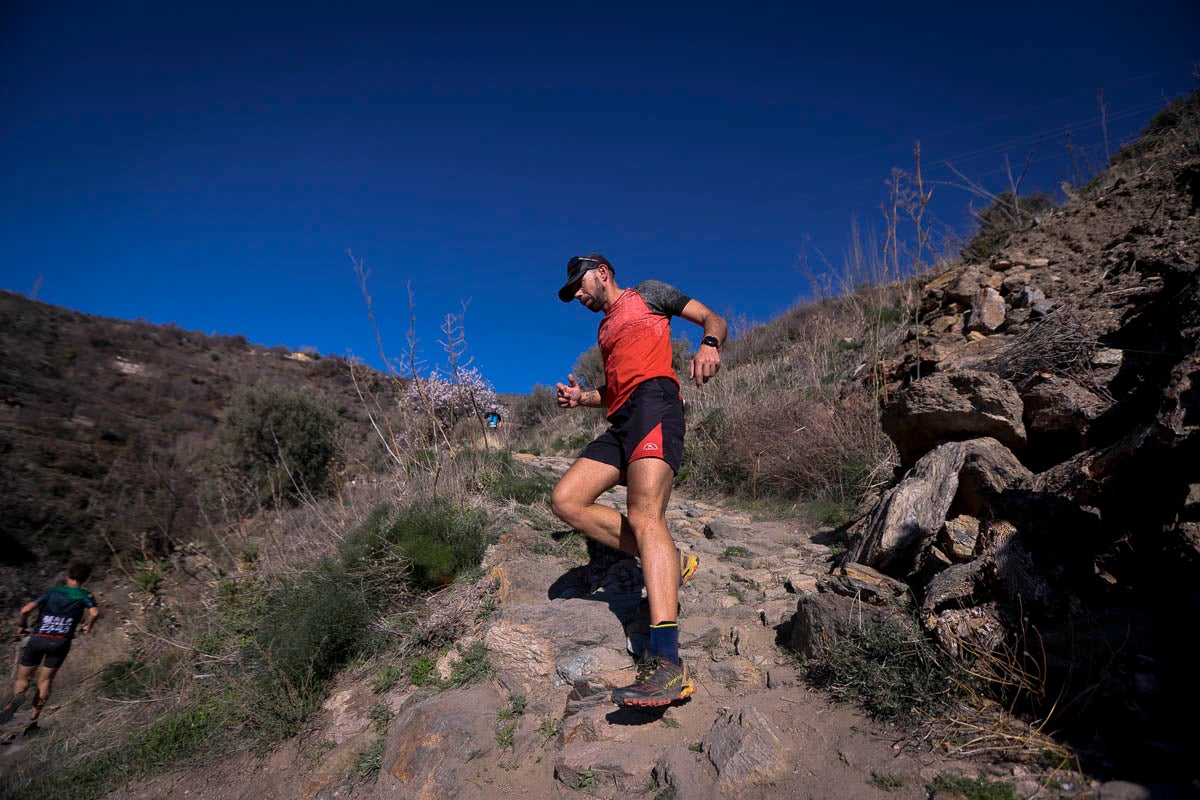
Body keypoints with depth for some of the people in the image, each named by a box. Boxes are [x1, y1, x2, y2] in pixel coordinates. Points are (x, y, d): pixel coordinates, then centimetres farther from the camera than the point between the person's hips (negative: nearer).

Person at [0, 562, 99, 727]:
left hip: (38, 639, 0)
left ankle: (17, 696, -23)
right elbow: (94, 612, -13)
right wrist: (88, 626, 6)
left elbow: (26, 609, -3)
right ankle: (33, 719, 7)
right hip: (61, 642, 0)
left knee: (23, 678, 10)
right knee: (46, 680, 13)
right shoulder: (85, 595, 5)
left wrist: (21, 625, 15)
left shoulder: (52, 591, 9)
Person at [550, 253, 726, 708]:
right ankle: (669, 563, -5)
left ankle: (667, 664, -37)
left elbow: (712, 318, 10)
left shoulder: (648, 294, 17)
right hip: (621, 422, 8)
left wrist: (709, 344, -14)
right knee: (565, 501, -9)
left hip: (653, 401, -8)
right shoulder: (605, 330, 35)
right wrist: (583, 397, 15)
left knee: (644, 515, -27)